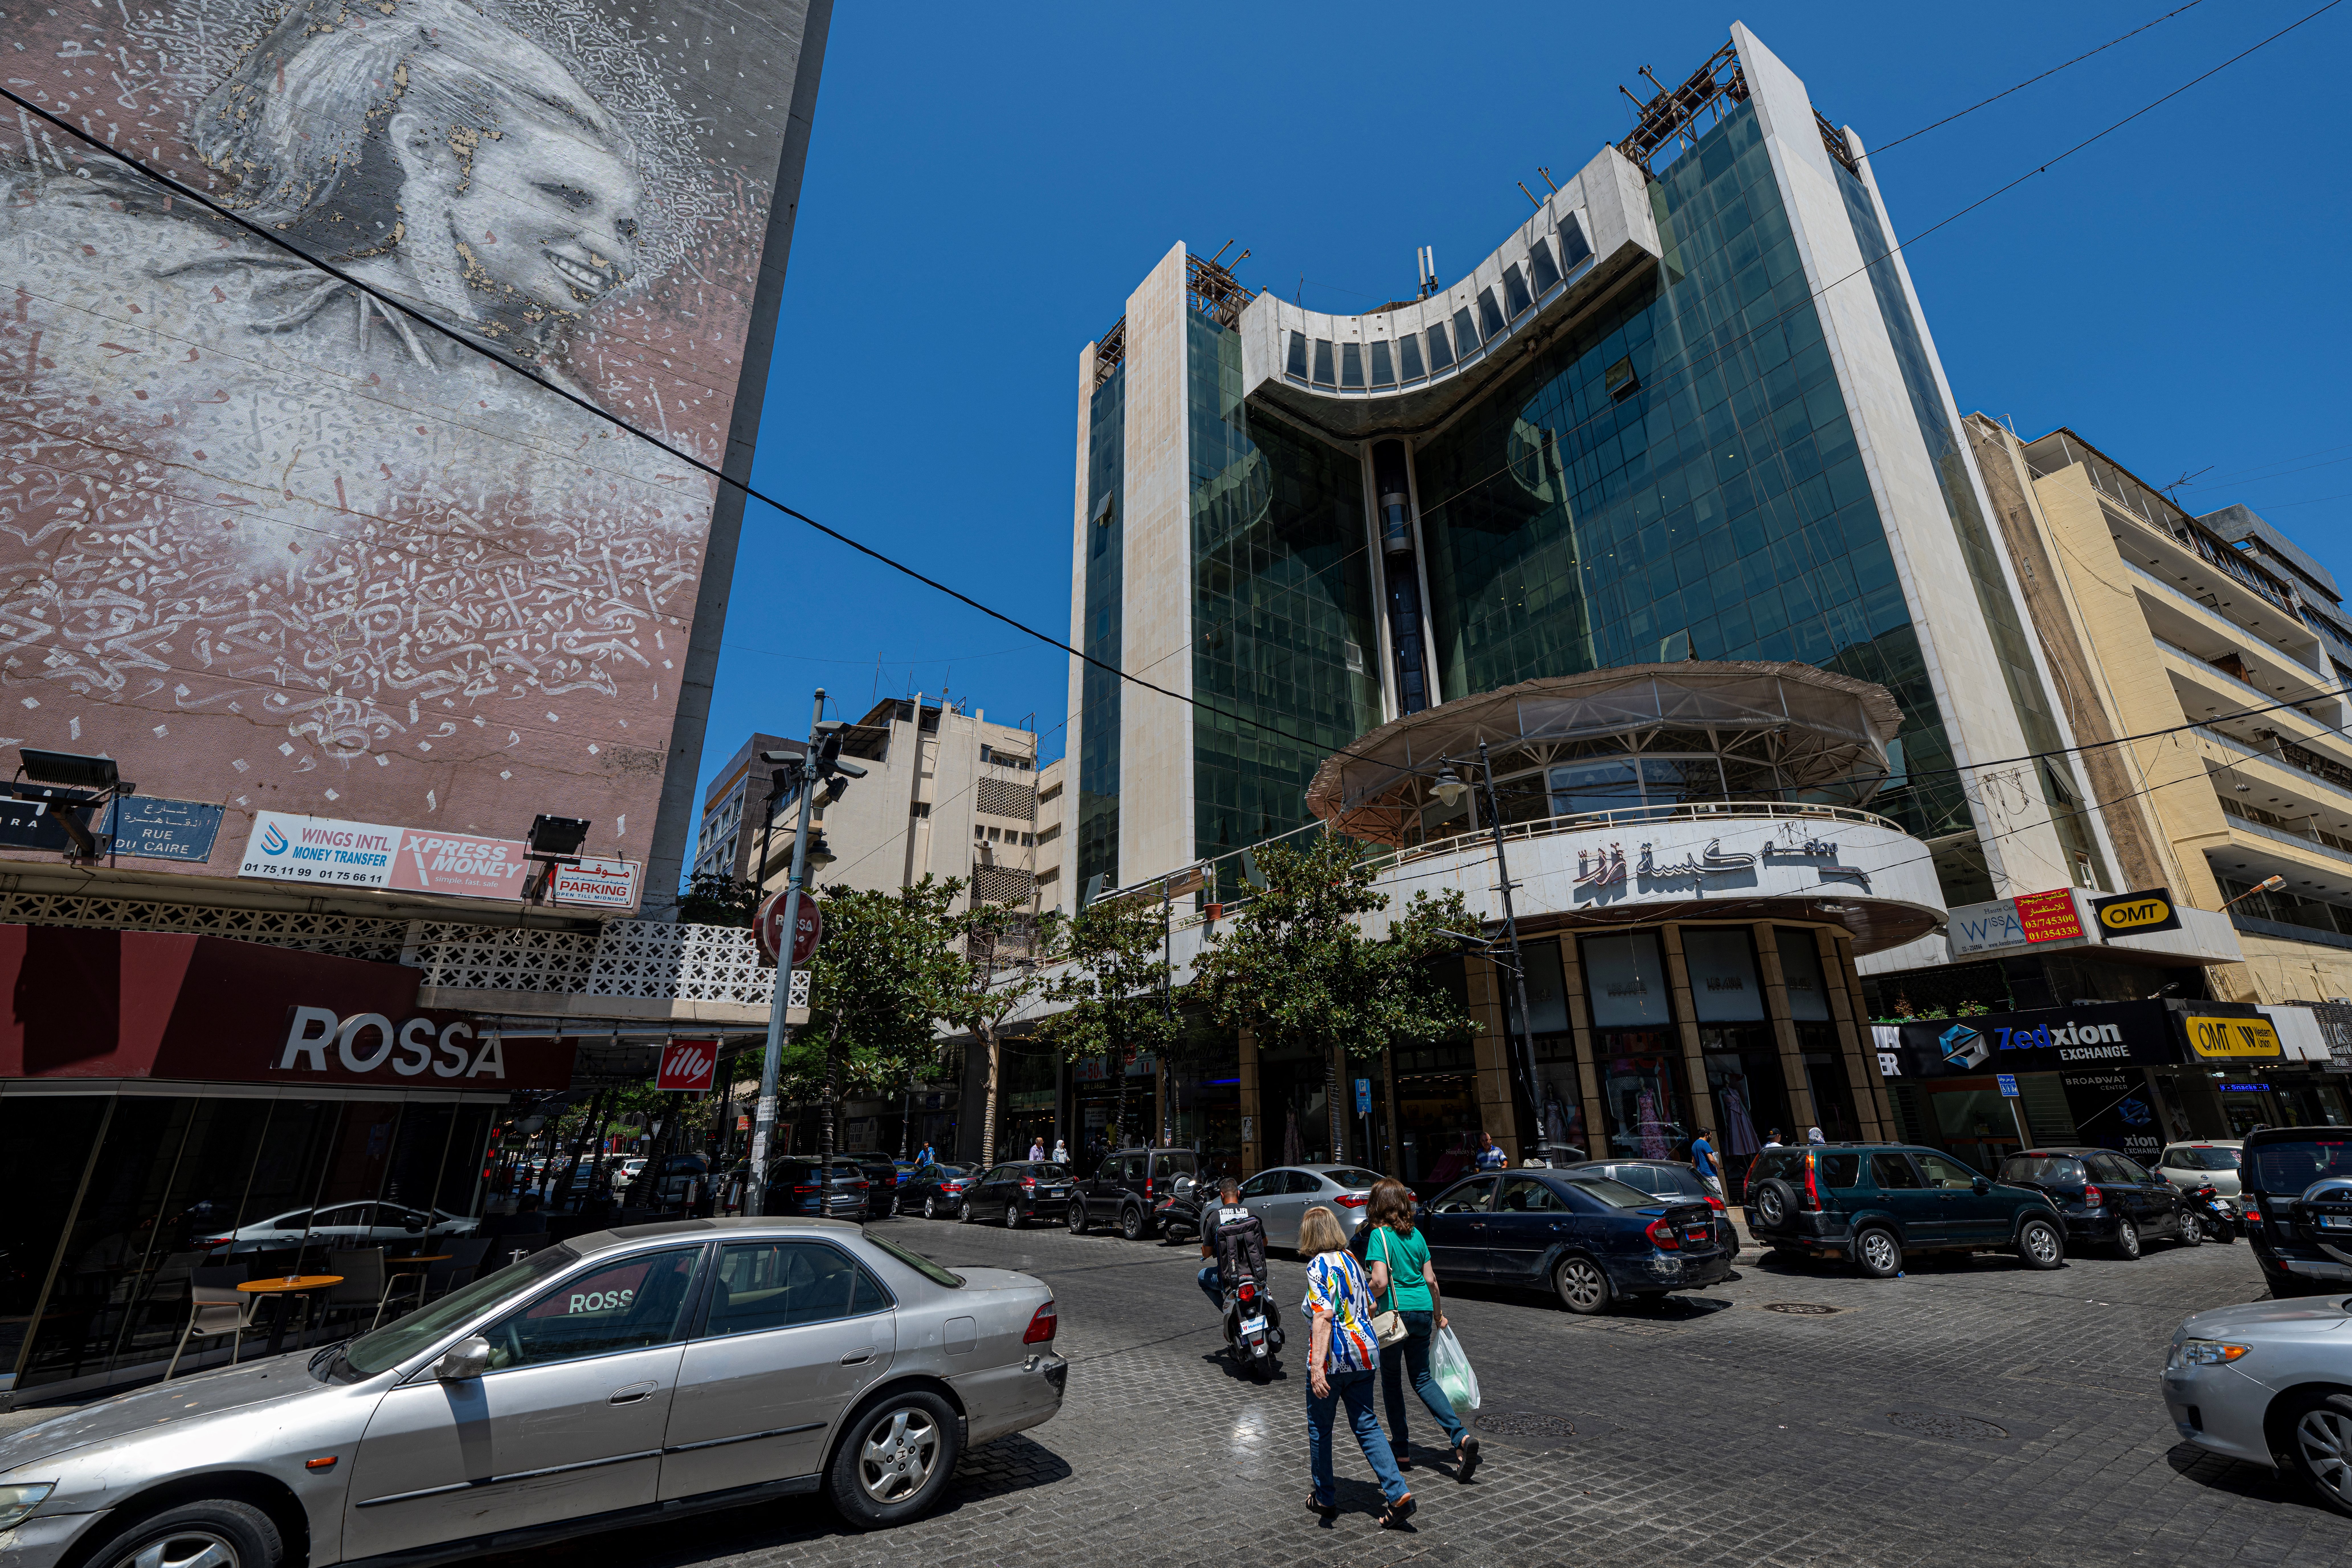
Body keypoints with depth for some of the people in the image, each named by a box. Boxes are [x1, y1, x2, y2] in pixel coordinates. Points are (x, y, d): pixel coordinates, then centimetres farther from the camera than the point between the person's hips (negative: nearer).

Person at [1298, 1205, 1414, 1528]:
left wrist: (1318, 1366, -27)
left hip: (1332, 1358, -6)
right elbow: (1370, 1307, 15)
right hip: (1364, 1354, 7)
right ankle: (1399, 1494, 4)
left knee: (1320, 1428, 13)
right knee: (1367, 1426, 14)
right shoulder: (1351, 1259, 7)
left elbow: (1324, 1316, -25)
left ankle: (1324, 1499, 25)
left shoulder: (1319, 1265, -15)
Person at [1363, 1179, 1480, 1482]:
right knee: (1423, 1379, 14)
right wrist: (1439, 1315, 22)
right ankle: (1461, 1437, -3)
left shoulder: (1379, 1236, -12)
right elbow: (1431, 1280, 9)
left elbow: (1380, 1282, -21)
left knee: (1391, 1380, 13)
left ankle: (1401, 1450, 21)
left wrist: (1367, 1300, -2)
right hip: (1423, 1310, 5)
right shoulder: (1416, 1235, 6)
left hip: (1395, 1312, -5)